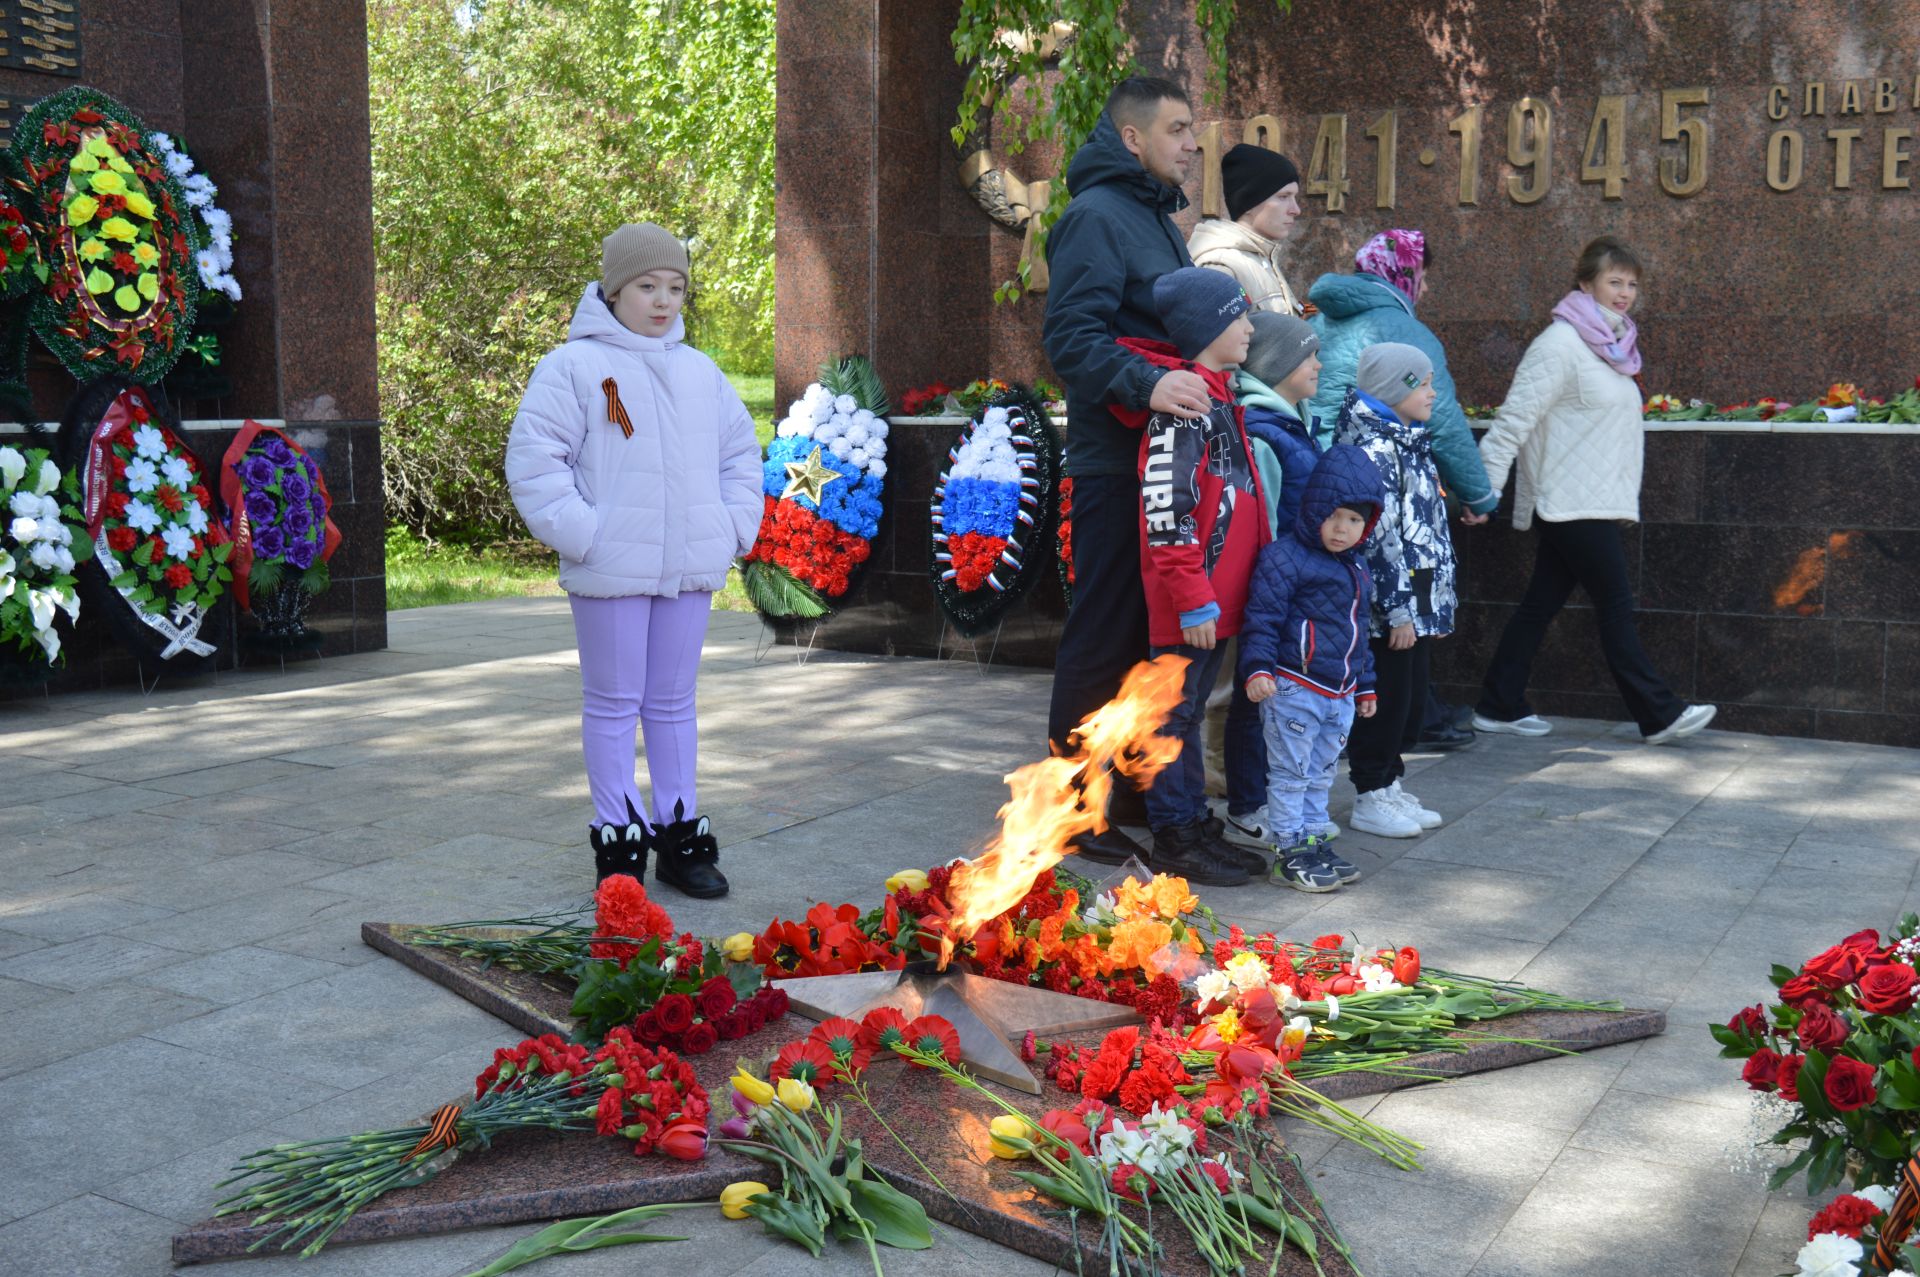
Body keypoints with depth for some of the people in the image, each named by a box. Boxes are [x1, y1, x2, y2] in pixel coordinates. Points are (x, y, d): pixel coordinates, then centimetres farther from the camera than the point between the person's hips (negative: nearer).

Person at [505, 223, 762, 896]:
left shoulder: (700, 371, 14)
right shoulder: (572, 366, -3)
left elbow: (741, 453, 23)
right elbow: (533, 459, -8)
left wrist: (735, 527, 10)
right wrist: (581, 532, -15)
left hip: (691, 565, 5)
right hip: (612, 569, -5)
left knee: (673, 702, 13)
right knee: (614, 704, 3)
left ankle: (680, 834, 21)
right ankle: (618, 842, 11)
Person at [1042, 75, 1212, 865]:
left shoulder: (1158, 218, 21)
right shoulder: (1097, 216, -11)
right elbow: (1070, 334, -21)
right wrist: (1146, 383, -34)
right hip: (1115, 465, -10)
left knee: (1156, 628, 14)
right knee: (1104, 633, -5)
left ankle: (1133, 787, 26)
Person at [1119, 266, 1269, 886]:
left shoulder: (1215, 394, 15)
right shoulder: (1184, 404, -17)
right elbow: (1166, 509, -23)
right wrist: (1193, 598, -22)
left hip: (1218, 597, 10)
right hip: (1193, 602, -10)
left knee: (1189, 712, 17)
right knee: (1174, 714, 1)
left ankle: (1195, 826, 26)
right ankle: (1173, 840, 9)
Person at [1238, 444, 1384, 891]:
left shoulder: (1356, 568, 16)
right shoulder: (1285, 557, -11)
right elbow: (1261, 618, -15)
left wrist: (1364, 685, 26)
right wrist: (1257, 668, -26)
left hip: (1339, 695, 8)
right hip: (1293, 689, -8)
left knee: (1320, 775, 16)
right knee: (1290, 774, -1)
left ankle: (1312, 841, 26)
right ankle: (1289, 851, 7)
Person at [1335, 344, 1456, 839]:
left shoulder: (1409, 444, 15)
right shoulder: (1375, 449, -15)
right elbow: (1380, 537, -20)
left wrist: (1436, 601, 20)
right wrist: (1399, 610, -20)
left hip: (1417, 602, 9)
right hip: (1389, 605, -9)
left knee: (1407, 698, 14)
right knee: (1385, 700, -1)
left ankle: (1389, 785, 25)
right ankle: (1370, 798, 10)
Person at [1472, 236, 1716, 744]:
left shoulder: (1609, 342, 16)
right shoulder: (1560, 344, -13)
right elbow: (1515, 418, -17)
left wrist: (1626, 497, 22)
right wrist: (1484, 489, -21)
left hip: (1597, 502, 9)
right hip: (1573, 504, -9)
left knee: (1541, 603, 10)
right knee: (1616, 606, -4)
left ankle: (1500, 707, 16)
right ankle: (1659, 714, 3)